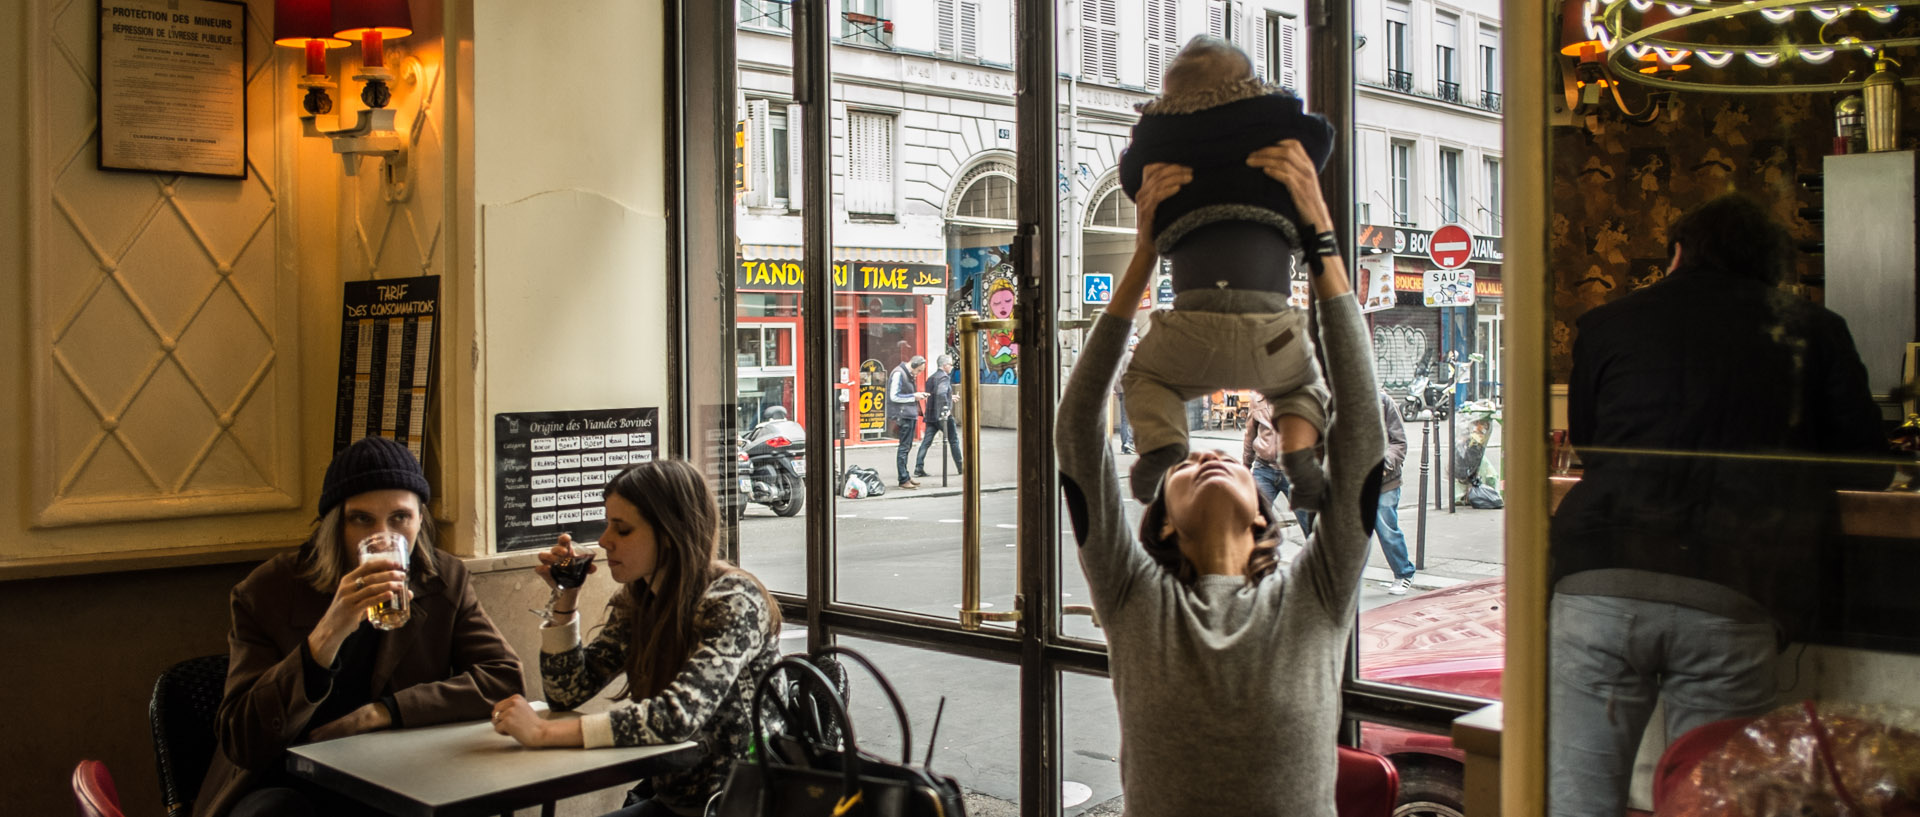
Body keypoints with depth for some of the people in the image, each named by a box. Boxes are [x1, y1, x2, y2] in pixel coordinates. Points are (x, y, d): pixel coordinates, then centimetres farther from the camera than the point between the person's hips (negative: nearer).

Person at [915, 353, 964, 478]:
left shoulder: (930, 378, 15)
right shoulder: (944, 377, -12)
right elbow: (941, 393, -28)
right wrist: (946, 408, -23)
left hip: (931, 415, 7)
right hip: (942, 416, -7)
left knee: (926, 442, 3)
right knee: (953, 440, 7)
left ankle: (919, 468, -5)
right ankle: (960, 467, 15)